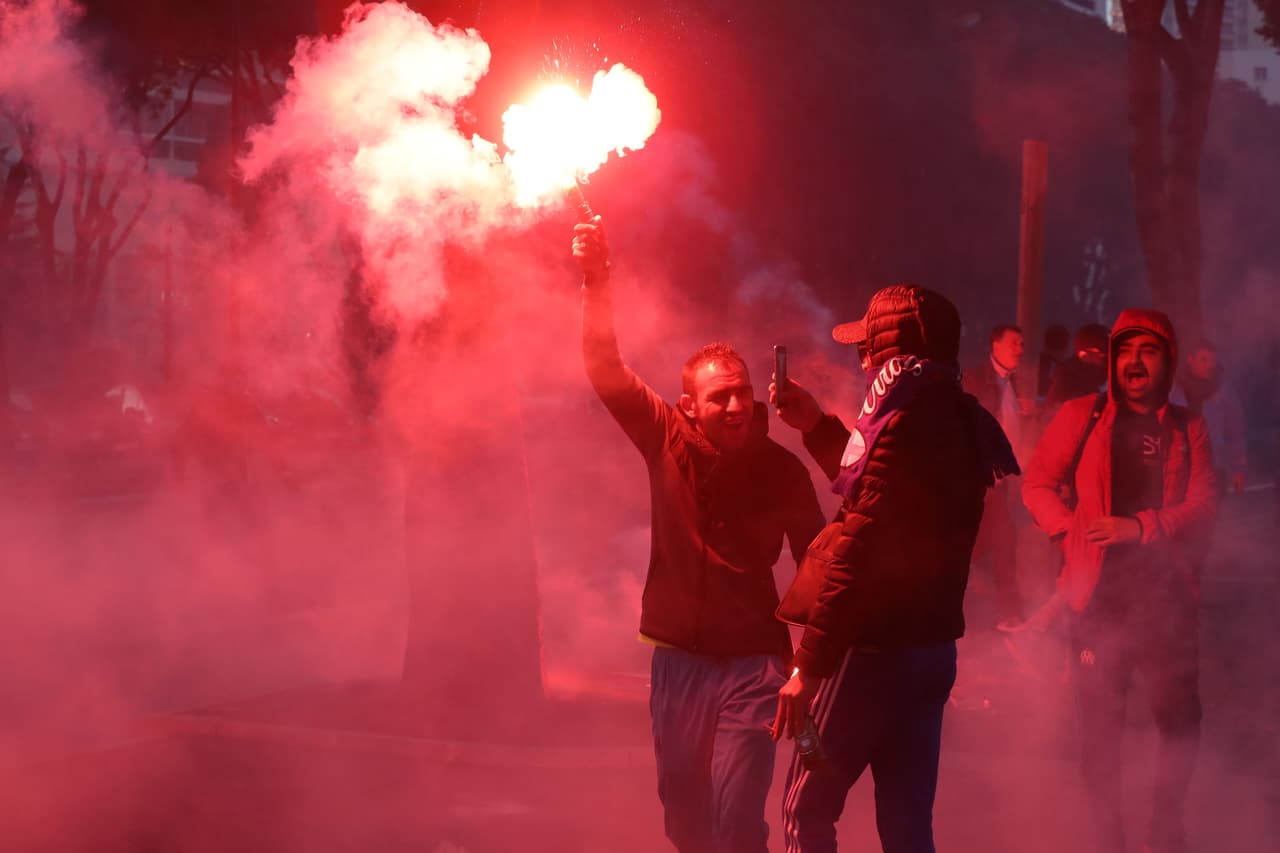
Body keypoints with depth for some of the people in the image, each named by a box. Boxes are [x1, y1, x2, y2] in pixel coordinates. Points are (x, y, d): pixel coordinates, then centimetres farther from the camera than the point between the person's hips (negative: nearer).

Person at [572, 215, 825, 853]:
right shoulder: (667, 439, -3)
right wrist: (596, 280, -19)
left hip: (751, 662, -3)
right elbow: (605, 369, -9)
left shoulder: (782, 469, -7)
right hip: (677, 658, 3)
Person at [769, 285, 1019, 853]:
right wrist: (817, 428, 24)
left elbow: (860, 550, -22)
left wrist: (810, 665, -20)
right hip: (933, 647, 9)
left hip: (876, 650, -9)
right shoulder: (960, 421, 11)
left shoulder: (905, 422, -17)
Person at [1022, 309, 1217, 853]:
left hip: (1167, 595, 1)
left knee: (1181, 719, 5)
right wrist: (1074, 534, -10)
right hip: (1099, 594, -1)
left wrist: (1141, 526, -20)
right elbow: (1038, 485, 3)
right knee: (1101, 725, 7)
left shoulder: (1187, 430, 4)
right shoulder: (1080, 417, 1)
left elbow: (1203, 505, -5)